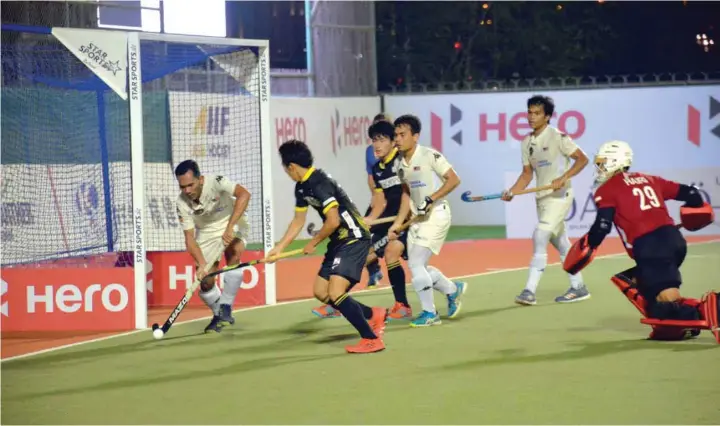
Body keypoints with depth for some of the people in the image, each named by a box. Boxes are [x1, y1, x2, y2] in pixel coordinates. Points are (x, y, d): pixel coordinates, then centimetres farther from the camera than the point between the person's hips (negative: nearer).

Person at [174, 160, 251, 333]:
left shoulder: (215, 182, -30)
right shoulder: (182, 203, -20)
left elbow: (244, 194, -41)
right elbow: (189, 238, -17)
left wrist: (230, 227, -45)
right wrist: (201, 264, -33)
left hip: (232, 223, -3)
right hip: (206, 232, 3)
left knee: (234, 253, -32)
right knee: (206, 282, -5)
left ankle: (226, 307, -21)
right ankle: (218, 315, 25)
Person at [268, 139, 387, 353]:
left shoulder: (319, 183, -22)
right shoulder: (302, 187, 9)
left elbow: (333, 221, -25)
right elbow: (298, 221, 20)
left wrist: (313, 244, -11)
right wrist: (279, 247, 17)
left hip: (354, 239, -10)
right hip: (339, 241, 10)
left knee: (335, 293, -19)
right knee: (320, 292, 13)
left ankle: (372, 339, -9)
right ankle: (373, 315, 26)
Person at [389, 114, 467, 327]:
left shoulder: (430, 156, -15)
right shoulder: (401, 163, 7)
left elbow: (454, 180, -15)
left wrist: (431, 199, -22)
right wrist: (398, 223, 10)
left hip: (436, 215, -8)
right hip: (418, 218, 8)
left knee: (416, 264, -13)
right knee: (416, 266, 10)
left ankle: (429, 313, 2)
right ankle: (453, 289, 35)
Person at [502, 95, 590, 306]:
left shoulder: (557, 137, -12)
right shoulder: (527, 143, 9)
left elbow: (582, 159, -13)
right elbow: (527, 174, 13)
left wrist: (563, 178, -24)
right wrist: (511, 192, -2)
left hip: (559, 195, -8)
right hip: (542, 198, 8)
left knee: (540, 238, -17)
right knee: (561, 243, 13)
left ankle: (530, 292, -18)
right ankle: (578, 288, 24)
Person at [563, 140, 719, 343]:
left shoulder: (607, 189, 7)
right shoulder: (648, 179, 23)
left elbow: (603, 225, -6)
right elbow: (689, 193, 22)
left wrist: (587, 248, 10)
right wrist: (699, 208, 42)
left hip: (649, 248, -7)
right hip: (674, 239, 7)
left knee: (670, 302, -13)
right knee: (632, 284, 23)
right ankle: (670, 326, 5)